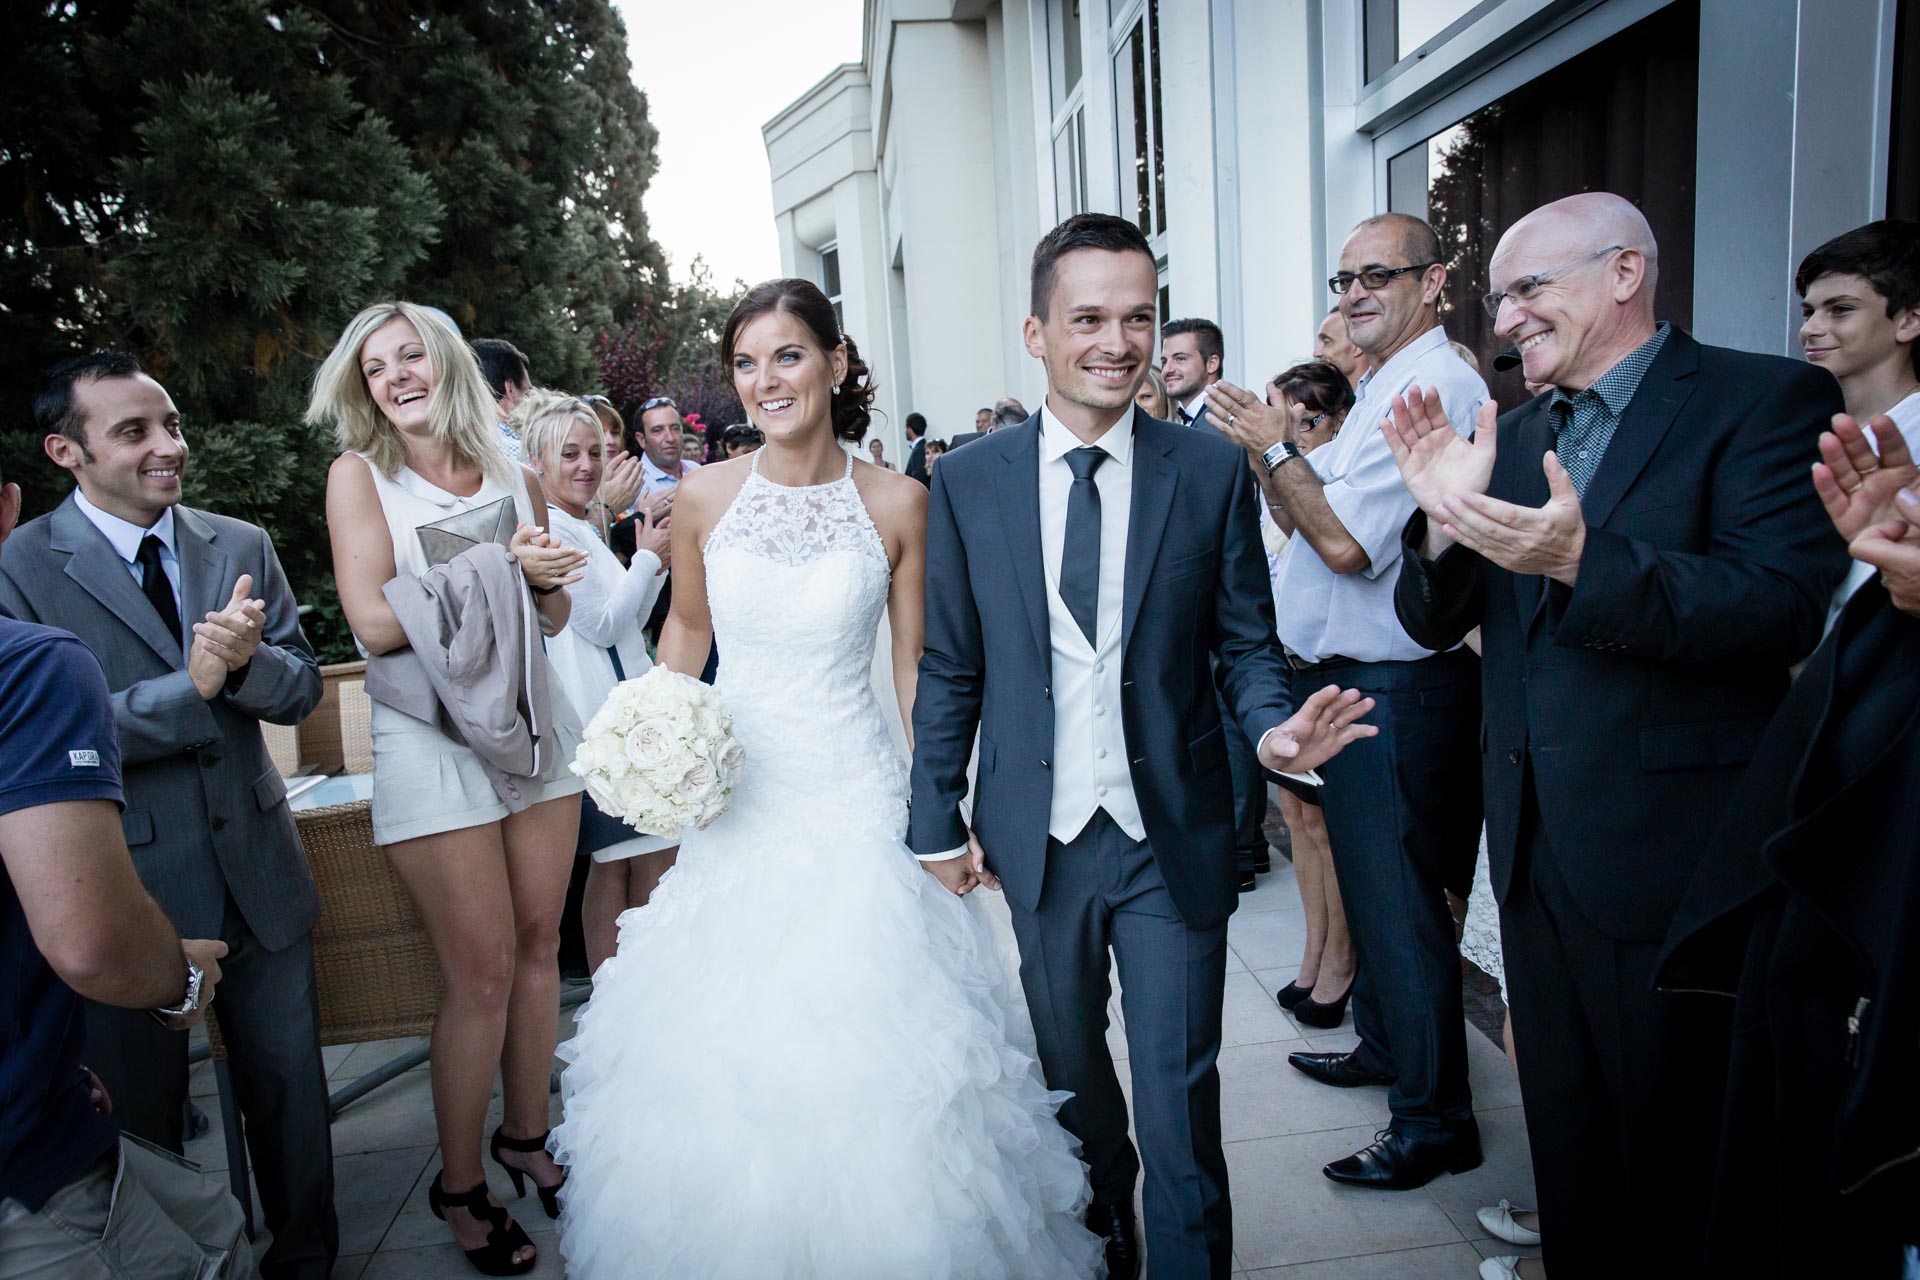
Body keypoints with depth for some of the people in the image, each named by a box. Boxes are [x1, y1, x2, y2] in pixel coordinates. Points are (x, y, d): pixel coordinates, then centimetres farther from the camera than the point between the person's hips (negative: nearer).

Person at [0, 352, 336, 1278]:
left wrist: (249, 660, -22)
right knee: (139, 1117, 17)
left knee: (290, 1090, 18)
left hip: (260, 875, 4)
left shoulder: (242, 546, 2)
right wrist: (189, 686, -26)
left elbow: (302, 689, -1)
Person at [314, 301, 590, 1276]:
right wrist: (497, 573, -16)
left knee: (538, 946, 10)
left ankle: (526, 1136, 30)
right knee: (482, 970, -2)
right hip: (433, 741, -4)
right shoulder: (358, 474, -1)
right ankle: (460, 1185, 18)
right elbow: (373, 622, -12)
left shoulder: (514, 478, 9)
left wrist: (544, 577, -8)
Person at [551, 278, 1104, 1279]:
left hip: (854, 800, -2)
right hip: (732, 797, 2)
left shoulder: (897, 502, -6)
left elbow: (915, 664, 0)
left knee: (863, 1043, 3)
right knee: (721, 1042, 10)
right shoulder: (703, 497, -2)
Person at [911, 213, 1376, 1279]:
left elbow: (1246, 642, 1)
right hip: (1038, 838, 2)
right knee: (1070, 1074, 21)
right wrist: (937, 819, 1)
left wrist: (1274, 727, -19)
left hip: (1175, 839, -2)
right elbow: (950, 669, 2)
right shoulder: (969, 481, -2)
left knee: (1179, 1100, 5)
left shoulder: (1214, 471, -3)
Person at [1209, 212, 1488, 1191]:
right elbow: (1302, 521, 17)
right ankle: (1383, 1045, 41)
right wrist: (1265, 446, 3)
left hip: (1391, 692, -10)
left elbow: (1345, 541, -24)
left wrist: (1275, 448, -14)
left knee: (1397, 899, -1)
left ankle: (1434, 1121, 15)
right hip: (1347, 680, 11)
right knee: (1369, 882, 22)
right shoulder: (1383, 389, 16)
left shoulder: (1435, 387, -17)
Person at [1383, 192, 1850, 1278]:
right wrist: (1446, 519, -14)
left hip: (1671, 853, -6)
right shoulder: (1513, 436, 10)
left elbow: (1784, 609, -21)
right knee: (1568, 1137, 21)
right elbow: (1437, 621, 6)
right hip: (1536, 850, 6)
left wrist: (1582, 561, -33)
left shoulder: (1767, 399, -8)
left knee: (1679, 1158, 11)